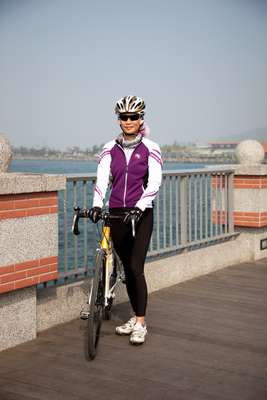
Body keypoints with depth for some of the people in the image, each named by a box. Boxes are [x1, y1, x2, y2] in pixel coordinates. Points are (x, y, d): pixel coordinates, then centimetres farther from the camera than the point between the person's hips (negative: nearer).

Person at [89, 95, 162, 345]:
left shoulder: (150, 149, -3)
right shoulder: (110, 149, 5)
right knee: (127, 268, 10)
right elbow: (102, 179, -5)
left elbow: (154, 183, -11)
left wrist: (140, 206, -26)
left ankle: (141, 324, -1)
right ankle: (135, 317, 23)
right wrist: (97, 205, -22)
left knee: (136, 268, -11)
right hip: (116, 213, 4)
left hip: (141, 214, -3)